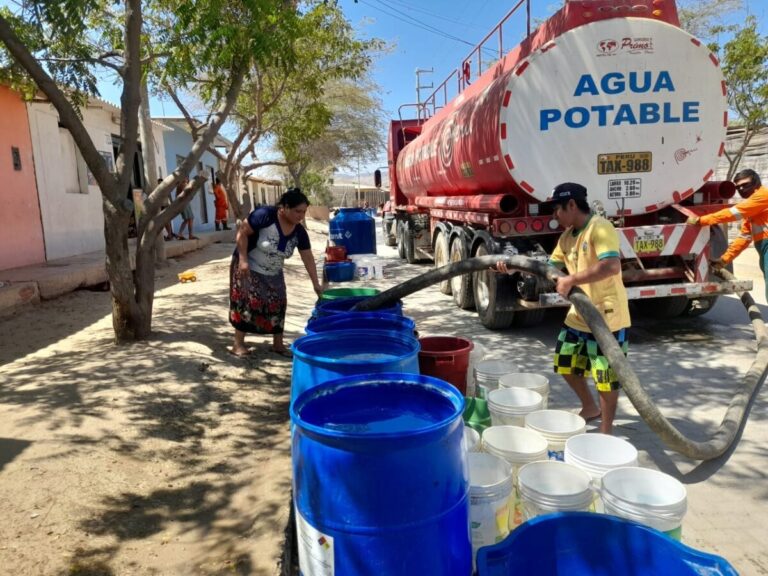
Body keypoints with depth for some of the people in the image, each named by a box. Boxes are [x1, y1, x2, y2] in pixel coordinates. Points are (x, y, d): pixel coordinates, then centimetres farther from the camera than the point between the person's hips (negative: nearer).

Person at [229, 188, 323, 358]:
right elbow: (242, 233, -21)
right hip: (249, 268, -6)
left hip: (273, 273, 6)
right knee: (246, 302, -10)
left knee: (277, 304, 4)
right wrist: (243, 259, -27)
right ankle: (238, 344, -1)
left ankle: (278, 344, 15)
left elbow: (308, 258, -4)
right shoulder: (265, 215, -26)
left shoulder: (299, 232, -9)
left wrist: (316, 284, -5)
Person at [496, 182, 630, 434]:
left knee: (606, 376, 2)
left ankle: (606, 431, 19)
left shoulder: (600, 228, -18)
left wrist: (571, 280, -28)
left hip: (607, 317, -9)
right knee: (566, 364, 18)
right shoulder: (567, 236, 10)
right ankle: (590, 408, 40)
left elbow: (612, 266, -32)